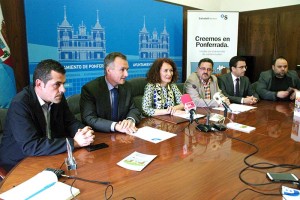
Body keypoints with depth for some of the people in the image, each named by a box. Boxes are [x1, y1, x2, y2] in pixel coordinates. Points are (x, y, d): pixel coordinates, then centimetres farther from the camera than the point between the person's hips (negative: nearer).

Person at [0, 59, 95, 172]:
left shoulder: (58, 98, -4)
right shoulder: (19, 104, -22)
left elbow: (70, 123, 5)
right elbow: (30, 146, -29)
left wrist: (84, 132, -18)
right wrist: (74, 142, -30)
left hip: (49, 158, 6)